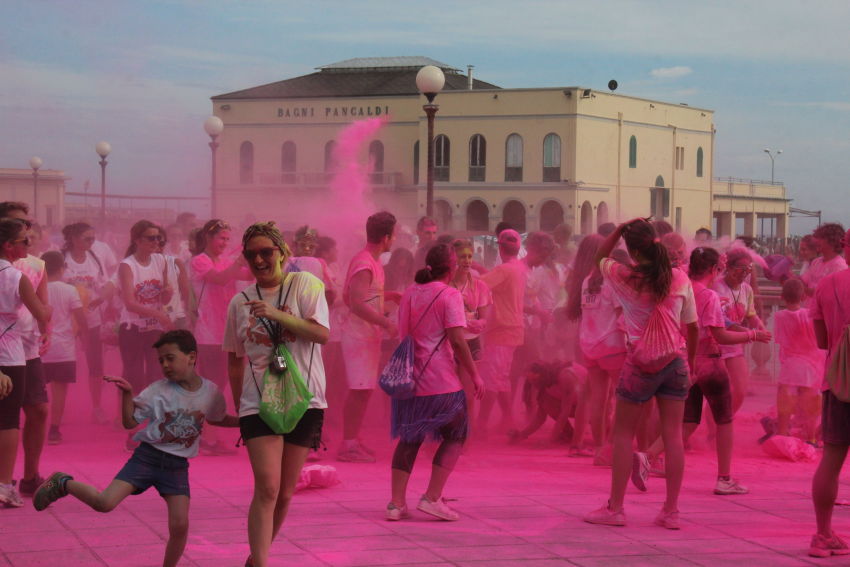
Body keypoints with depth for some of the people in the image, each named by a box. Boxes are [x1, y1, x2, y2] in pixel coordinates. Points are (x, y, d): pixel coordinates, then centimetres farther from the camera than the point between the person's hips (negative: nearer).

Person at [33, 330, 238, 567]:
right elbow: (130, 422, -3)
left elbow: (217, 419, 21)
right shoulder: (158, 391, -7)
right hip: (147, 457, -2)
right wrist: (127, 393, -16)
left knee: (180, 526, -9)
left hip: (177, 466, 2)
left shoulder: (211, 392, 0)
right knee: (104, 503, -15)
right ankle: (63, 484, 13)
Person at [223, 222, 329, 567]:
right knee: (267, 487, -16)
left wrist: (276, 314, -20)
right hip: (258, 404, 0)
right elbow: (235, 358, 17)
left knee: (285, 494, 7)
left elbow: (322, 334, -12)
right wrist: (239, 406, 15)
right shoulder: (240, 302, 7)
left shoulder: (304, 284, 0)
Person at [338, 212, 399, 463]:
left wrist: (386, 295, 20)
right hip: (360, 335, -10)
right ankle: (348, 445, -3)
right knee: (359, 390, -7)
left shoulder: (370, 262, 13)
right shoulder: (365, 265, -19)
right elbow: (357, 304, -27)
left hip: (367, 335, 10)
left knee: (363, 390, 13)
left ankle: (353, 441, 20)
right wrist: (386, 323, -27)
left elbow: (350, 296, 22)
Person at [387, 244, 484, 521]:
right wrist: (474, 375, -8)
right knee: (455, 436, 9)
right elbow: (457, 341, -15)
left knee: (409, 438, 13)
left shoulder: (410, 293, 11)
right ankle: (432, 498, -1)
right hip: (440, 381, -6)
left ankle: (397, 502, 7)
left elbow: (403, 333, 14)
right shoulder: (449, 295, -9)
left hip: (409, 378, 6)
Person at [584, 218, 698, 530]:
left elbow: (600, 256, 14)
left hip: (639, 365, -3)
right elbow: (693, 327, 6)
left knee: (623, 433, 8)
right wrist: (690, 361, 19)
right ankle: (671, 511, 8)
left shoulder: (624, 278, -8)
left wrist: (620, 229, 1)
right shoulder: (680, 279, -2)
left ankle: (615, 507, 10)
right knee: (673, 434, 5)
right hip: (674, 363, 3)